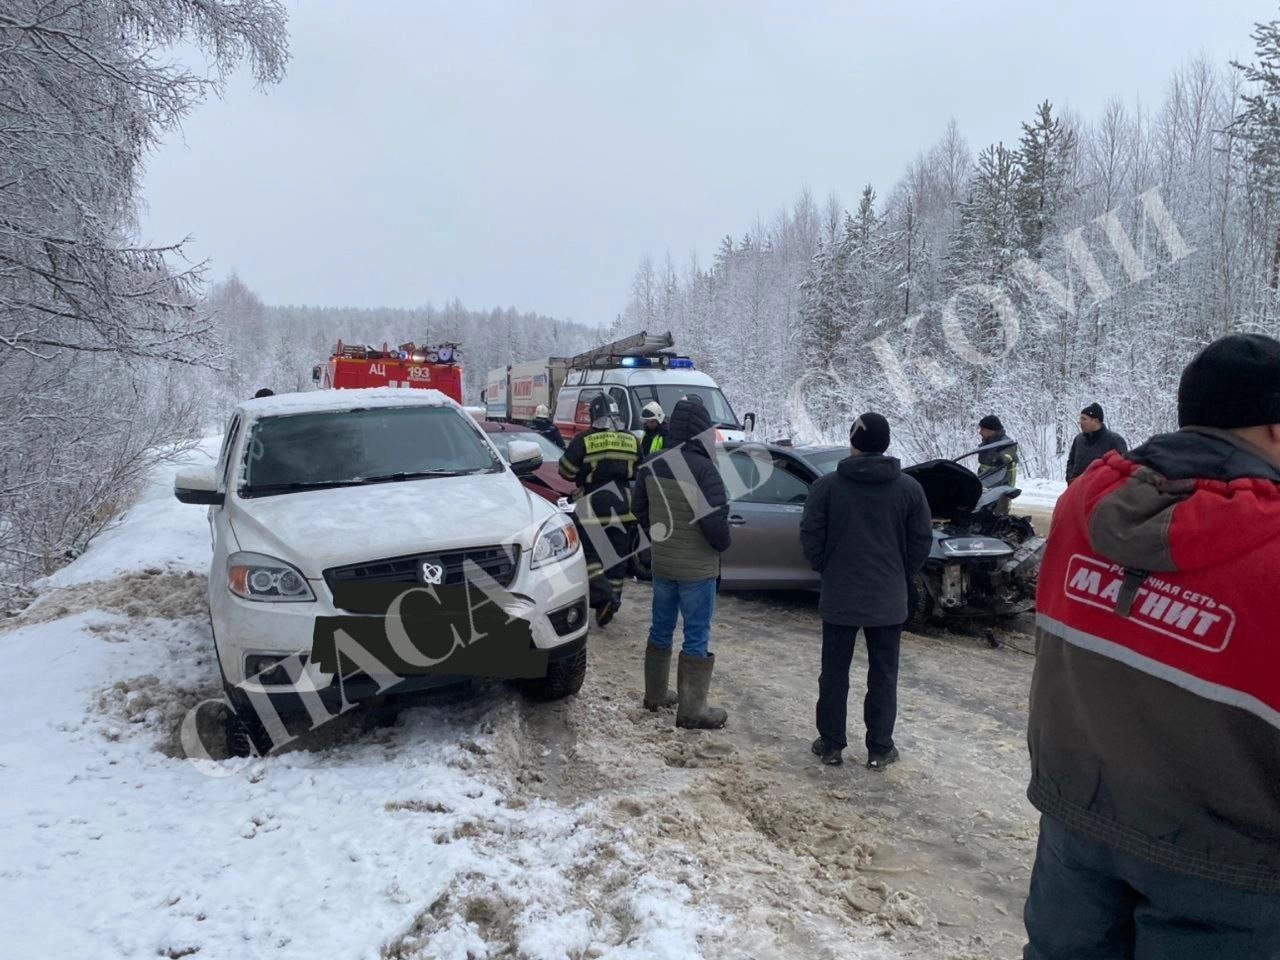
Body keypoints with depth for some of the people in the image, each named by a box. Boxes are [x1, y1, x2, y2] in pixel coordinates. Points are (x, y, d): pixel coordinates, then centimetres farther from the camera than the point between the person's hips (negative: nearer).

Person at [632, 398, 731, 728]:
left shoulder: (651, 466, 0)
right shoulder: (703, 469, -21)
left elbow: (640, 509, 11)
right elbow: (715, 520, -23)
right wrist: (722, 544, -3)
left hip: (661, 564, 6)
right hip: (697, 569, -6)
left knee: (661, 629, 19)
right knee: (696, 638, 3)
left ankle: (655, 694, 32)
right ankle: (691, 710, 9)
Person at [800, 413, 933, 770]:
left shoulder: (827, 486, -8)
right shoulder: (909, 488, -4)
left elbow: (810, 537, -6)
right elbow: (922, 540, 1)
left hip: (839, 597, -1)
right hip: (889, 600, 1)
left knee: (834, 673, 11)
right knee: (883, 676, 11)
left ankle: (831, 744, 18)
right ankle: (880, 749, 16)